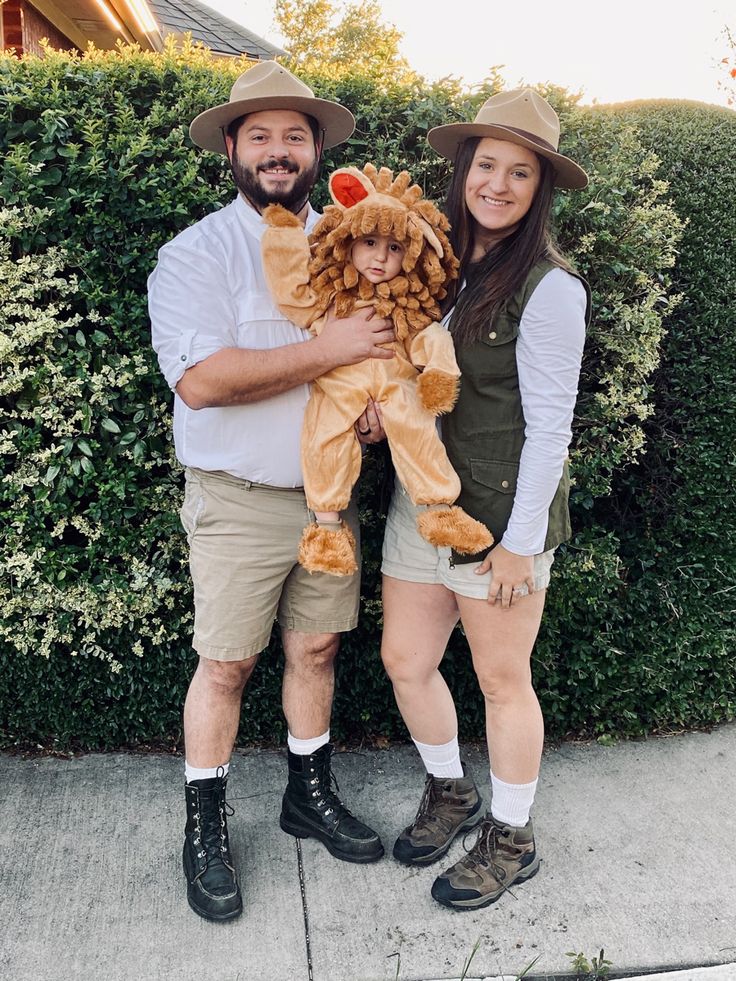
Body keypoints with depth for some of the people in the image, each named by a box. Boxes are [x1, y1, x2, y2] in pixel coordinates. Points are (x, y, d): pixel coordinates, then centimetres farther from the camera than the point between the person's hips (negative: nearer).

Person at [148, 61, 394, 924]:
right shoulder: (196, 255, -8)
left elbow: (387, 341, 17)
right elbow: (201, 379, -23)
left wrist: (380, 398, -6)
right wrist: (329, 351, -22)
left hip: (330, 490, 5)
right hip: (240, 502, -4)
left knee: (315, 647, 14)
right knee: (226, 663, 4)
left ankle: (308, 793, 34)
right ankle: (203, 828, 23)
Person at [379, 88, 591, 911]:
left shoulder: (547, 289, -13)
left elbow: (548, 427, -13)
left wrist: (520, 541, -13)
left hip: (501, 511, -6)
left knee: (501, 679, 9)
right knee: (405, 660, 14)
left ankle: (511, 841, 32)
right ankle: (450, 794, 41)